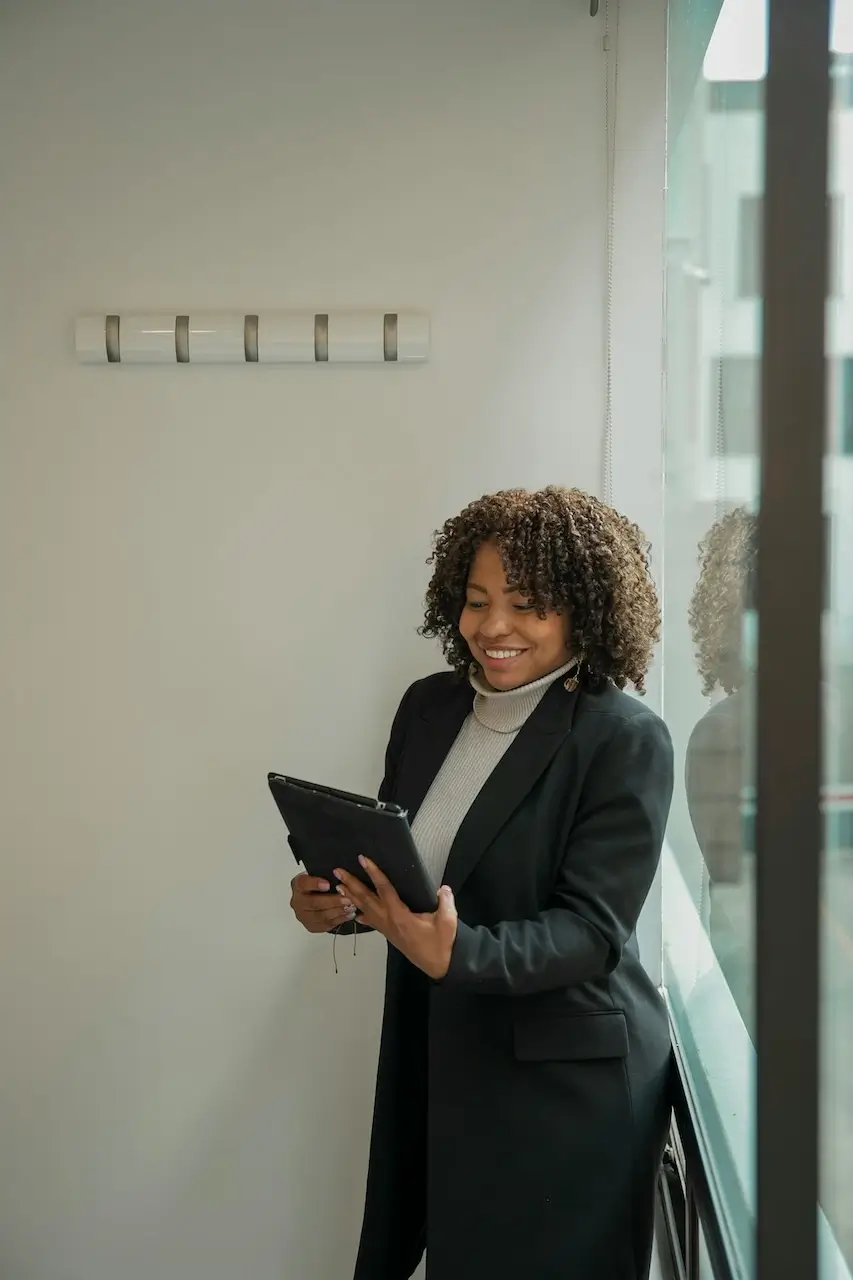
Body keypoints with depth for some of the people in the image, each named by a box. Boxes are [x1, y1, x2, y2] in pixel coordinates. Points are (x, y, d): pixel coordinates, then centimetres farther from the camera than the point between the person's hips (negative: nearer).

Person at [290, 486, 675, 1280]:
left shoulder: (626, 740, -16)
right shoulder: (429, 706, 2)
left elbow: (591, 928, -20)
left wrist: (459, 954, -35)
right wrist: (340, 902, -13)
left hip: (567, 1077, -5)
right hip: (429, 1053, 5)